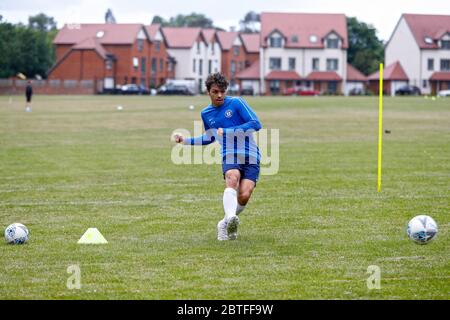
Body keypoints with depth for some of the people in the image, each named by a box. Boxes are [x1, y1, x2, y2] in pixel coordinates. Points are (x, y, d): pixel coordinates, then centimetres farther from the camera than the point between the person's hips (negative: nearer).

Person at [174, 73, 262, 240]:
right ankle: (231, 218, -57)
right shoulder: (206, 113, 13)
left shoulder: (236, 102, -3)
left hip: (251, 157, -2)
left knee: (244, 195, -19)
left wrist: (227, 131, -16)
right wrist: (185, 140, 22)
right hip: (229, 156, 2)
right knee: (232, 178, -33)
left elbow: (256, 124, -12)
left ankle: (226, 223, 9)